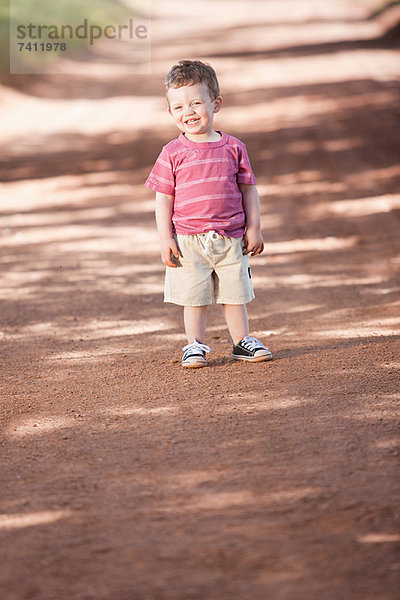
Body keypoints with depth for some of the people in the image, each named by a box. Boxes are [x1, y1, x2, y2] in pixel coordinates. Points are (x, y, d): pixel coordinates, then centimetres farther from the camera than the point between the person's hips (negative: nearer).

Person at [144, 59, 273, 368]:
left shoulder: (233, 147, 3)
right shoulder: (173, 153, -2)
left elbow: (249, 189, 8)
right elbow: (163, 198, 0)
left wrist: (253, 228, 4)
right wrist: (165, 239, -6)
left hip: (230, 237, 2)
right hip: (189, 239, -2)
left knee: (235, 294, 10)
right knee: (194, 297, 4)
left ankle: (242, 341, 24)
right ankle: (195, 345, 17)